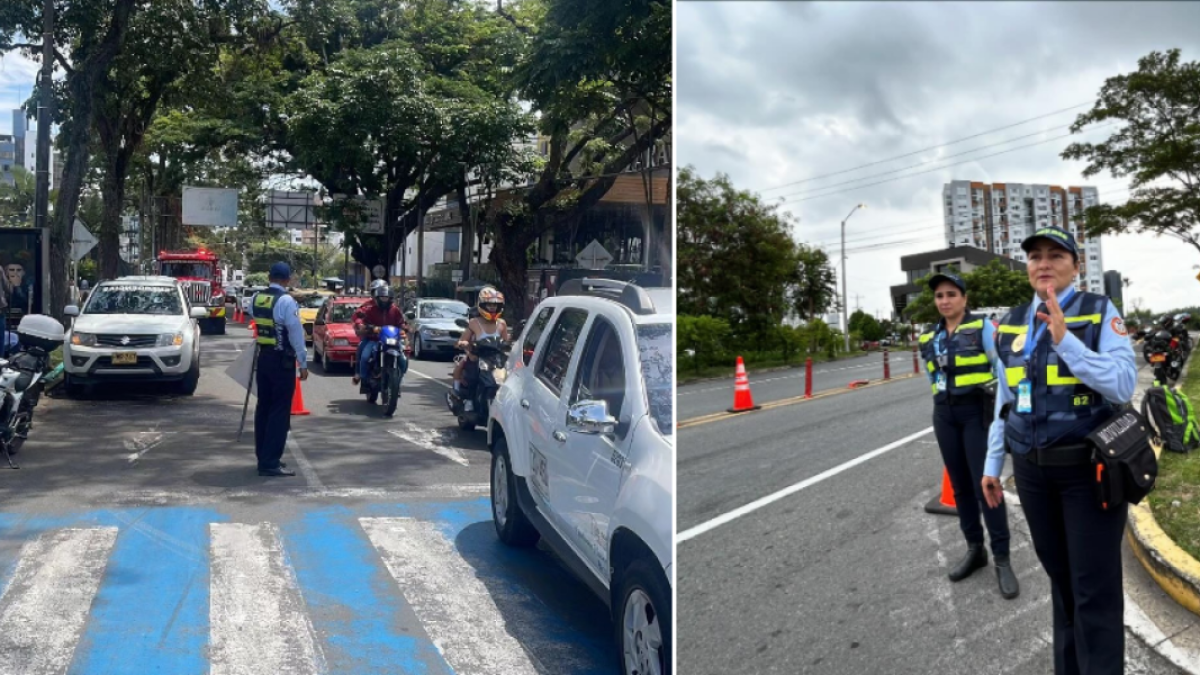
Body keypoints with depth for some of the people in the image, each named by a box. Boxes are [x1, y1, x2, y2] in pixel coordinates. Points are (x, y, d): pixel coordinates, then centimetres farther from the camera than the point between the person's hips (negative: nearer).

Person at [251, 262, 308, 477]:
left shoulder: (256, 298, 4)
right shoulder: (286, 301, -16)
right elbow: (296, 333, -16)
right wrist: (303, 363, -10)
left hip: (263, 357, 7)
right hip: (282, 360, -7)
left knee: (264, 406, 14)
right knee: (279, 410, -3)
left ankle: (263, 457, 23)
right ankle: (270, 462, -4)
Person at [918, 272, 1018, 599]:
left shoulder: (982, 326, -4)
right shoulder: (929, 338, 10)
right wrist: (943, 400, 16)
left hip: (977, 411, -5)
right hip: (944, 415, 5)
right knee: (960, 486, 10)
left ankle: (1002, 559, 0)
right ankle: (975, 549, 22)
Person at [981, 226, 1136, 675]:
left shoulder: (1101, 313, -8)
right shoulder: (1010, 325, 6)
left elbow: (1123, 386, -19)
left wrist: (1065, 339, -29)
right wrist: (992, 464, 11)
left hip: (1089, 466, -4)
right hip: (1032, 469, 5)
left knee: (1094, 586, -1)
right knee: (1060, 575, 16)